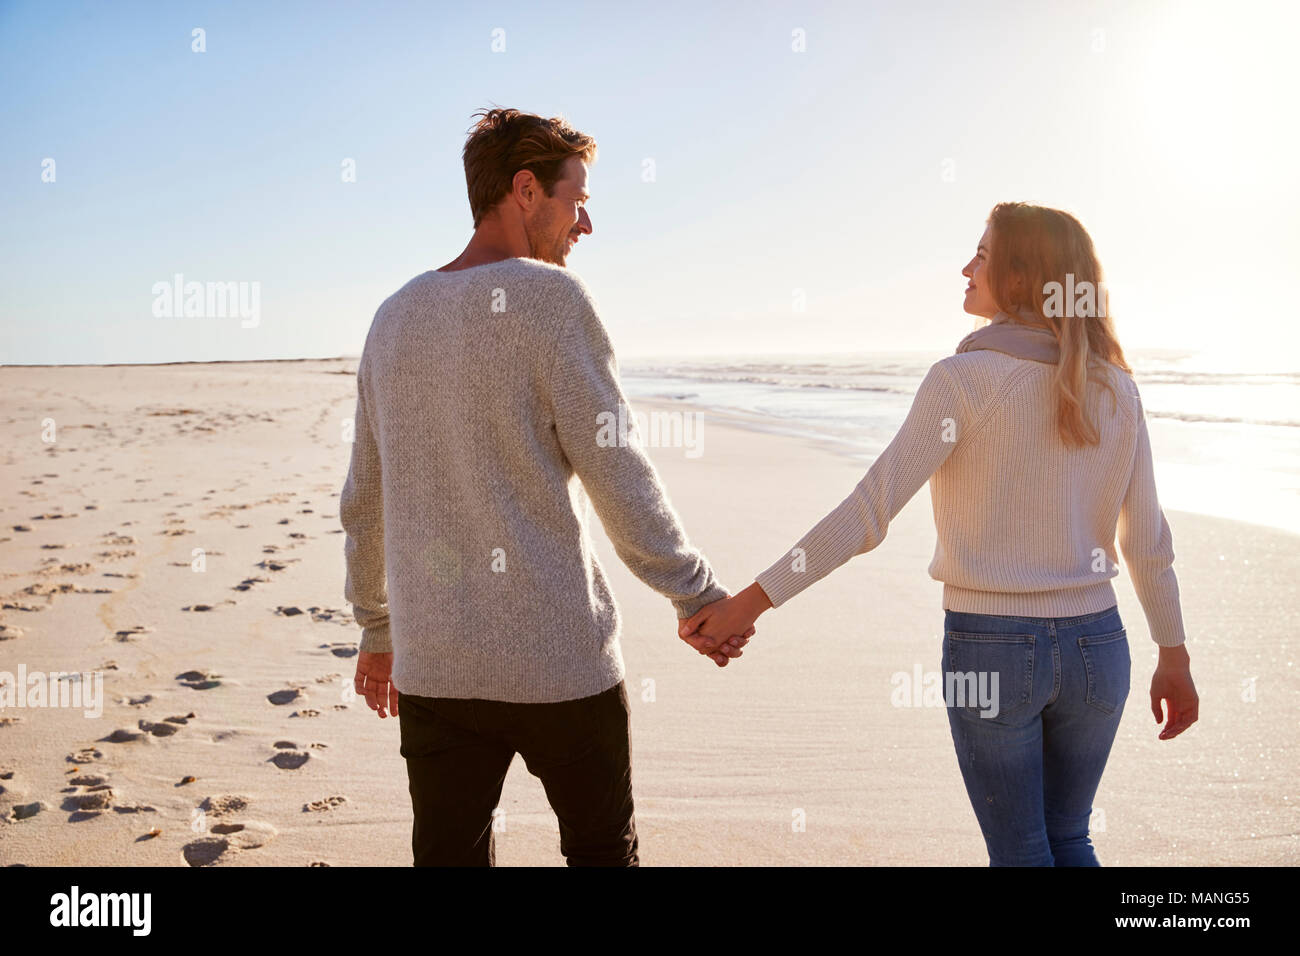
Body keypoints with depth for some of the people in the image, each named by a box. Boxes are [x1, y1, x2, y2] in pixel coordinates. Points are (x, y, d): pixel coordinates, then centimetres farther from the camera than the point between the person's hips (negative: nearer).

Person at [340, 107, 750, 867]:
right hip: (559, 659, -5)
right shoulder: (549, 296, -9)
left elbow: (363, 500, 14)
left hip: (432, 666, 6)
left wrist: (376, 628, 24)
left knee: (450, 855, 13)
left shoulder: (395, 316, 9)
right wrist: (698, 595, -2)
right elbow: (615, 471, -13)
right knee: (602, 851, 15)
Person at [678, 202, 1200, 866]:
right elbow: (1147, 539, 5)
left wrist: (753, 600, -19)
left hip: (990, 647, -4)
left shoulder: (965, 379, -13)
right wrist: (1174, 657, 16)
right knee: (1067, 840, 23)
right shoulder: (1115, 389, 1)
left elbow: (869, 510, -20)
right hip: (1093, 643, 5)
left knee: (1020, 853, 14)